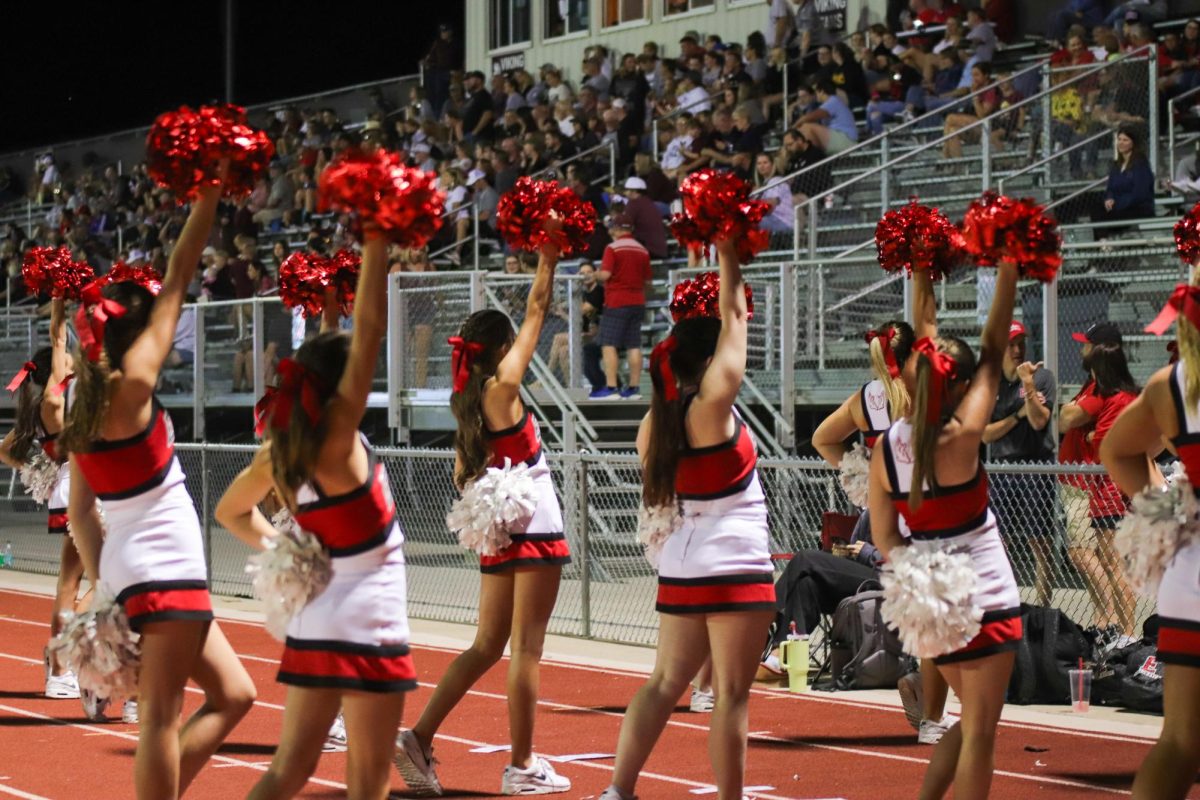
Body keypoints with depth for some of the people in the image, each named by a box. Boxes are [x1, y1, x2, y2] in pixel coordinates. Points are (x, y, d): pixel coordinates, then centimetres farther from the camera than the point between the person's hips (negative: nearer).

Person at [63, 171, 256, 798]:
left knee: (232, 694, 14)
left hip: (127, 565, 9)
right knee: (161, 716, -5)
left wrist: (102, 584, 14)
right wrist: (209, 195, -5)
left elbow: (80, 509, 10)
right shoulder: (133, 383, -12)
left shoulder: (83, 395, 9)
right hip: (164, 565, -9)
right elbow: (177, 282, -10)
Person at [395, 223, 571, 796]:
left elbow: (462, 474, 14)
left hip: (500, 529, 8)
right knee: (526, 648, -2)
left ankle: (420, 737, 7)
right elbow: (536, 313, -9)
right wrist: (548, 259, -2)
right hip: (534, 528, -8)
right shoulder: (502, 388, -12)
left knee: (488, 646, 13)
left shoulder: (466, 401, 8)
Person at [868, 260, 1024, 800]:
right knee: (979, 733, 1)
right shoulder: (962, 437, -18)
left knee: (972, 721, 22)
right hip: (983, 599, -6)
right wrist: (1009, 271, -4)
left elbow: (883, 538, 2)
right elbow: (993, 354, -10)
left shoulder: (886, 447, -4)